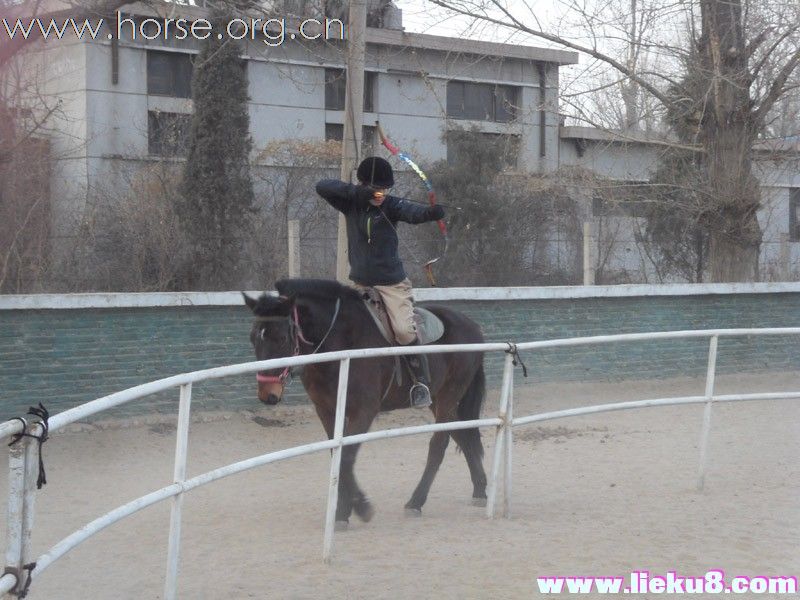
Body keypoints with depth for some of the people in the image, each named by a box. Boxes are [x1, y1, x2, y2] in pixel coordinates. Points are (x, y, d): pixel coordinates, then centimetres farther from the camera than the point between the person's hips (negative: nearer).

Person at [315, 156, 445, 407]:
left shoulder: (391, 206, -8)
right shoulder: (351, 204, -3)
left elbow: (412, 212, -30)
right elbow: (322, 187, -16)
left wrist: (431, 212, -53)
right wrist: (357, 192, -30)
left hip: (393, 283, -3)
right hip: (360, 283, 3)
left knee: (404, 330, -18)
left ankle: (421, 383, -8)